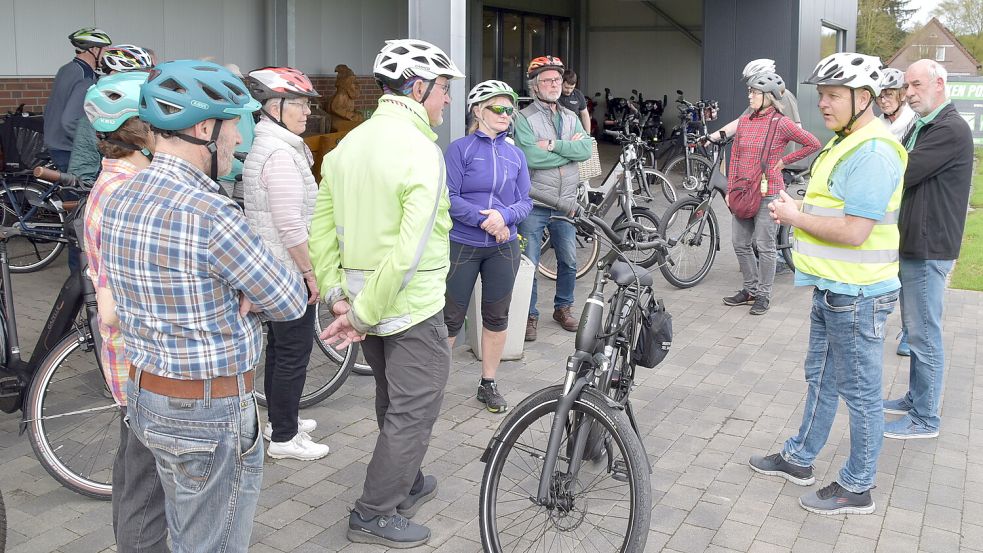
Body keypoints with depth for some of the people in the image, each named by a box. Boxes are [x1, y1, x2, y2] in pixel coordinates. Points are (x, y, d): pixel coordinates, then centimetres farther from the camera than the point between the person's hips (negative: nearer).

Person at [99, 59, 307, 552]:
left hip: (145, 395, 9)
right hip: (209, 412, -9)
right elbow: (290, 302, -16)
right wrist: (249, 294, 4)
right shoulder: (208, 214, -25)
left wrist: (237, 296, -4)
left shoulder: (118, 202, 2)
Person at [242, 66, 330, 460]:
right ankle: (284, 438, 10)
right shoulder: (280, 154, -21)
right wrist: (310, 272, -17)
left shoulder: (262, 146, 12)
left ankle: (279, 420, 33)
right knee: (295, 351, 0)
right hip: (289, 269, -10)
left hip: (270, 266, 10)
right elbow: (290, 225, -25)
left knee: (278, 346, 20)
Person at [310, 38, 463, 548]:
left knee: (393, 402, 24)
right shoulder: (421, 152, -20)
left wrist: (338, 295, 2)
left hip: (364, 299, 8)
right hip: (412, 307, -8)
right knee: (414, 411, 7)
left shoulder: (348, 144, 5)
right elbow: (409, 253, -27)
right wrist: (361, 316, -20)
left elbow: (320, 225, 4)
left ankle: (406, 485, 41)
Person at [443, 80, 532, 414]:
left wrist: (504, 216, -16)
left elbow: (525, 202, 4)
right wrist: (486, 221, -20)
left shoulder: (515, 155, 7)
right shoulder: (460, 149, -7)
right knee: (451, 318, 3)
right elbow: (449, 198, -13)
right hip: (461, 245, -4)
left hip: (503, 248, 4)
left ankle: (488, 384, 25)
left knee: (497, 317, 12)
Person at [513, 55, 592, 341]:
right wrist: (569, 149, -12)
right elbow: (531, 157, -22)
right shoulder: (524, 119, -8)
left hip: (565, 204, 5)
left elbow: (586, 150, -8)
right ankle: (530, 315, 17)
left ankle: (563, 307, 34)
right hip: (534, 205, -5)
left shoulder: (571, 118, 8)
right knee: (529, 263, 2)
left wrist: (553, 145, -19)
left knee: (569, 261, 15)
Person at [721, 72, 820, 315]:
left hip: (767, 192, -6)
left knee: (765, 246, 2)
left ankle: (764, 294, 14)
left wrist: (784, 161, -2)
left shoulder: (781, 123, -9)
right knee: (740, 244, 11)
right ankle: (750, 289, 25)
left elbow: (813, 144, -2)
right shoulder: (744, 121, 8)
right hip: (742, 192, 6)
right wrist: (730, 190, 9)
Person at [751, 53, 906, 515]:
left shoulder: (872, 153, -22)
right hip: (833, 288, 11)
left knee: (860, 391, 3)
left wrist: (795, 216, -16)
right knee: (821, 378, 21)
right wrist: (796, 208, 3)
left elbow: (853, 230, -28)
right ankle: (799, 459, 36)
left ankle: (857, 488, 16)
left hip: (857, 296, -10)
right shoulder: (845, 143, 12)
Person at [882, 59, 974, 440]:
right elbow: (899, 169, 12)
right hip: (910, 244, 10)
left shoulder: (951, 130, -18)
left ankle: (925, 419, 8)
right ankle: (915, 398, 31)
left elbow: (901, 175, -23)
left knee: (925, 335, -2)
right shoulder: (921, 127, 15)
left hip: (928, 249, -10)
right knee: (915, 330, 19)